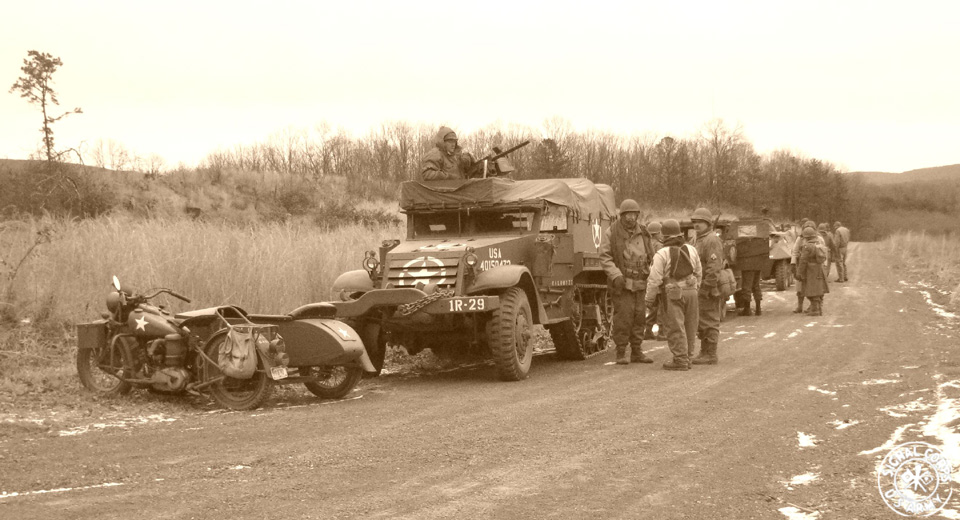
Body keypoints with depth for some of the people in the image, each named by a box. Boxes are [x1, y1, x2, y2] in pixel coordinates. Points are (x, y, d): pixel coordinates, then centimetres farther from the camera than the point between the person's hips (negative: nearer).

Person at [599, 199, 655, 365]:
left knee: (639, 316, 6)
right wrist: (615, 275, -19)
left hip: (640, 283, 5)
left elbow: (651, 256, 19)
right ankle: (621, 353, -2)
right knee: (623, 316, -9)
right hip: (622, 283, -5)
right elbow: (604, 257, -6)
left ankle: (636, 352, 15)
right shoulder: (611, 233, -3)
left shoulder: (642, 233, 11)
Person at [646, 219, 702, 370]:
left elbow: (655, 279, -12)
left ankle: (680, 360, -4)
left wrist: (649, 299, -3)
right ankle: (687, 358, 17)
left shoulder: (662, 254, -11)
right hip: (691, 291, 5)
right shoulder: (691, 250, 5)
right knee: (689, 327, 12)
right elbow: (699, 273, 13)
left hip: (672, 294, -5)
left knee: (676, 328, -2)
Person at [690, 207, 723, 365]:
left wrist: (706, 288, -24)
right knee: (700, 322, 13)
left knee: (709, 321, -6)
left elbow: (714, 267, -22)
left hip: (709, 287, -10)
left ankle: (711, 355, -2)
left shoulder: (712, 240, -14)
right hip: (699, 288, 10)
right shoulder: (697, 240, 18)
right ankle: (704, 352, 20)